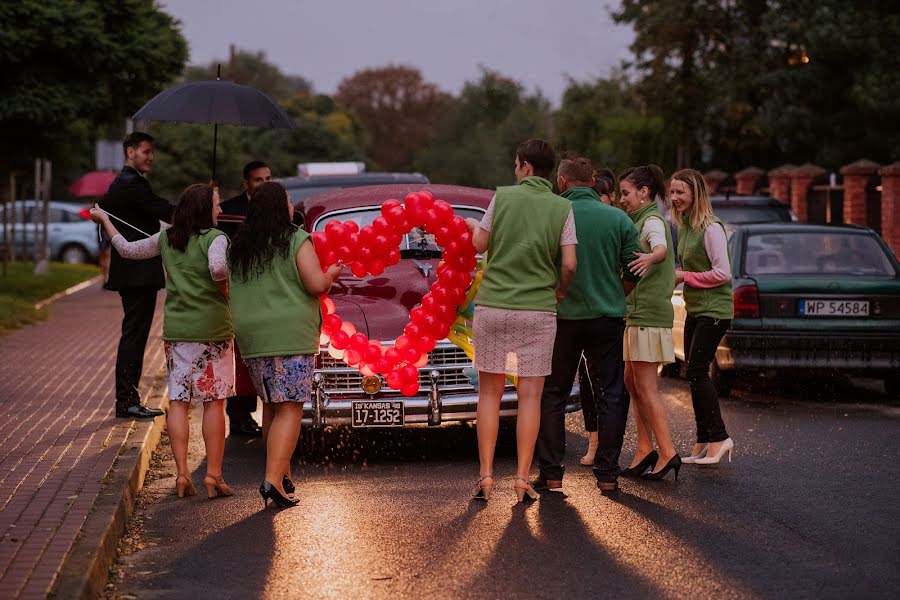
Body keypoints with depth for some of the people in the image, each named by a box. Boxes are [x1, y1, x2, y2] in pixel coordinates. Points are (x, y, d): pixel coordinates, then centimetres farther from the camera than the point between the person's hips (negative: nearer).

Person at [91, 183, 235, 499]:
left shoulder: (166, 239, 8)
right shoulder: (214, 237, -9)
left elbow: (128, 250, 19)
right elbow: (217, 267, -28)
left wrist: (105, 221, 32)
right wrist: (224, 286, -7)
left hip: (176, 330, 4)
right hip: (212, 328, -4)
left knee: (178, 401, 7)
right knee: (214, 402, 3)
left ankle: (182, 474, 3)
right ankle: (214, 475, 3)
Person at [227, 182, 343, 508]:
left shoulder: (238, 247, 10)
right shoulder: (296, 240, -7)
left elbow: (231, 290, 15)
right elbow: (316, 284, -12)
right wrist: (331, 274, 8)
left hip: (249, 335, 6)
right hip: (290, 334, -6)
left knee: (272, 407, 19)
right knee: (289, 411, -5)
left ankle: (283, 473, 25)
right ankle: (272, 480, -16)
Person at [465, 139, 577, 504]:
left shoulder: (503, 197, -3)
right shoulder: (562, 208, -2)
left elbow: (480, 245, 4)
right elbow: (569, 264, -6)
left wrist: (474, 227, 27)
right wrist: (559, 292, 14)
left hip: (492, 306, 0)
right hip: (538, 310, 0)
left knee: (489, 393, 8)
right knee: (530, 396, 4)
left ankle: (486, 476, 5)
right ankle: (522, 478, 1)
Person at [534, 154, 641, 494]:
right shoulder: (618, 219, -1)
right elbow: (634, 274, 2)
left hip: (563, 316, -2)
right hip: (608, 317, 2)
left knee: (553, 396, 10)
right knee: (610, 396, 9)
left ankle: (551, 472, 7)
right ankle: (607, 474, 7)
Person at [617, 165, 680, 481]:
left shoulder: (653, 221, -12)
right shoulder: (642, 221, 19)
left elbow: (661, 248, -34)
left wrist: (649, 258, -55)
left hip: (649, 313, -10)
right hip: (638, 313, 10)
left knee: (645, 386, -9)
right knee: (631, 382, 10)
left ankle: (667, 452, -9)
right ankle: (645, 449, 13)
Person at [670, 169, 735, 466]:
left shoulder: (711, 228, -15)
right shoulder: (684, 227, 12)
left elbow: (723, 273, -19)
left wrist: (686, 276, -13)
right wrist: (677, 275, 3)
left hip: (714, 310, -9)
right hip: (695, 309, 9)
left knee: (697, 371, -13)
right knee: (695, 374, 9)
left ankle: (718, 436, -7)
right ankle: (704, 442, 15)